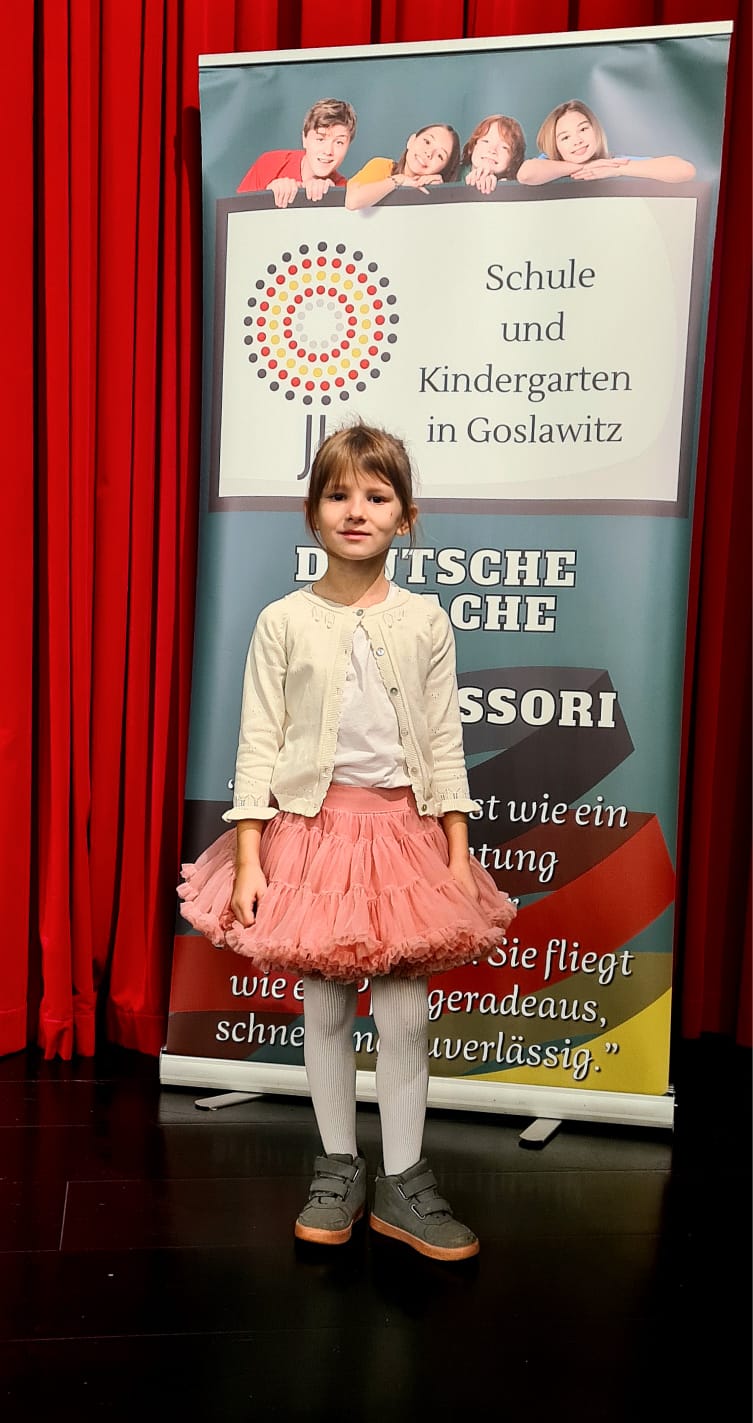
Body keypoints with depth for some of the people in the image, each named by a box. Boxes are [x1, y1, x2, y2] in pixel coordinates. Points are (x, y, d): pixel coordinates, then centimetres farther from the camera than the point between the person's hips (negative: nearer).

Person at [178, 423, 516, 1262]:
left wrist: (458, 854, 1)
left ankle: (402, 1183, 23)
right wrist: (248, 858, -7)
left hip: (403, 827, 1)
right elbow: (258, 744, -3)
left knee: (404, 1012, 4)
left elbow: (445, 745, 4)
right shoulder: (282, 622, -2)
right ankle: (338, 1170, 29)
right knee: (324, 1009, 10)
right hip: (311, 825, 0)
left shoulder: (424, 621, 2)